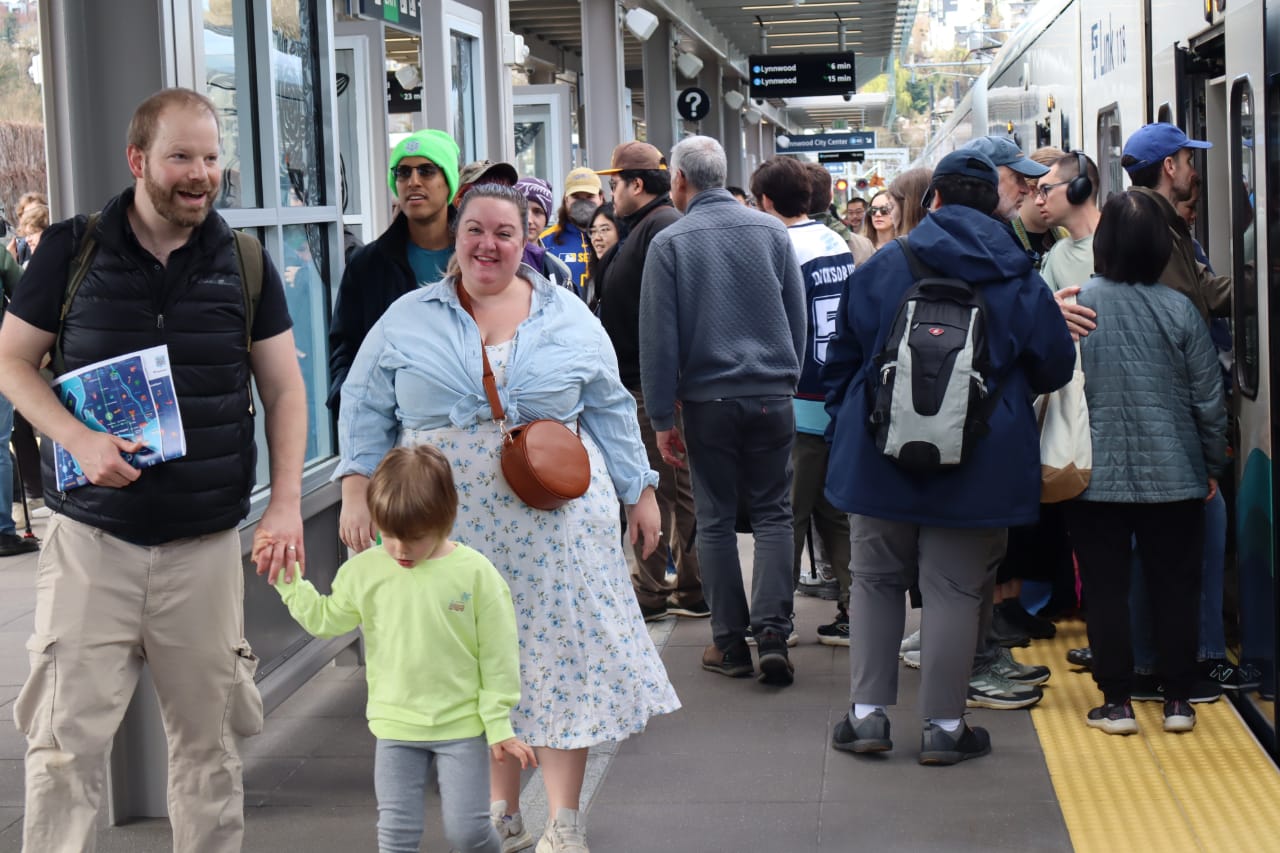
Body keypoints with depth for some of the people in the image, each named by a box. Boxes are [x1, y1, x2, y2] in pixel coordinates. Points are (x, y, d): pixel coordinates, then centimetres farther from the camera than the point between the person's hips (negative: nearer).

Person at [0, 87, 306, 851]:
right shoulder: (72, 250, 0)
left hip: (207, 542, 2)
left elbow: (284, 388, 8)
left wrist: (286, 502, -4)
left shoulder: (243, 263, 5)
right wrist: (80, 439, -13)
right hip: (92, 534, -1)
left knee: (208, 737, 9)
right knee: (66, 738, -4)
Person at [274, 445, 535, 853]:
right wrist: (289, 582, 0)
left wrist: (499, 725, -6)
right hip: (395, 727, 3)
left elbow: (498, 655, -7)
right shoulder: (364, 570, -3)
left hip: (462, 726, -2)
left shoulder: (475, 573, -11)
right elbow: (326, 619, 12)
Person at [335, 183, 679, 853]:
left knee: (560, 657, -2)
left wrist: (639, 491, 8)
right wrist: (357, 490, -2)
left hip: (555, 526, 0)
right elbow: (366, 408, 7)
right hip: (453, 529, 0)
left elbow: (610, 411, 11)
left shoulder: (568, 317, 8)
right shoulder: (407, 319, 6)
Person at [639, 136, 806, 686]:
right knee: (773, 514, 8)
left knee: (715, 520, 8)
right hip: (772, 394, 2)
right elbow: (798, 317, 7)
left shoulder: (669, 243, -3)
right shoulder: (771, 231, 3)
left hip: (707, 399, -1)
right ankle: (772, 633, -5)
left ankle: (730, 642, 10)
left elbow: (658, 337, -4)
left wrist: (662, 418, 2)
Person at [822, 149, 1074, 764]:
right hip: (979, 461, -1)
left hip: (881, 454, 1)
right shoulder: (1019, 281, -1)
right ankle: (944, 725, 8)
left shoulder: (879, 270, 1)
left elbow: (841, 363, 6)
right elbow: (1055, 367, 7)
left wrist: (844, 432, 17)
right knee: (955, 588, 4)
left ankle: (868, 713, 12)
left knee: (875, 579, 13)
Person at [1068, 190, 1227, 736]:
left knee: (1106, 588, 7)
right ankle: (1177, 700, 15)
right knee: (1175, 585, 10)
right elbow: (1209, 399, -1)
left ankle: (1117, 701, 9)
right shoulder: (1180, 310, -6)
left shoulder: (1078, 304, -9)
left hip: (1096, 478, -1)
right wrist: (1212, 465, 12)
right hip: (1174, 476, 1)